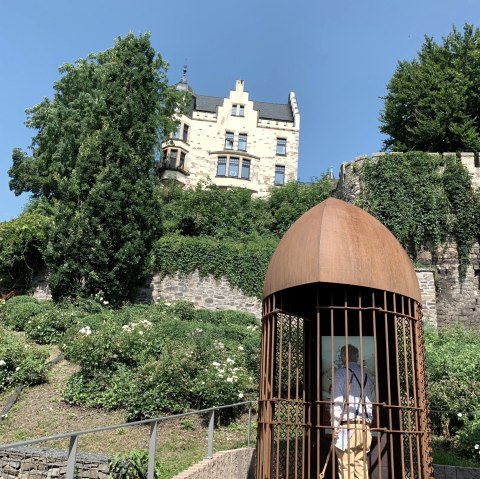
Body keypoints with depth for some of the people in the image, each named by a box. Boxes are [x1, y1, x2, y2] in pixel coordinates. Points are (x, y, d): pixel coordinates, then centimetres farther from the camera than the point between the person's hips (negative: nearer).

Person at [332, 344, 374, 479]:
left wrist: (335, 424, -8)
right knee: (361, 466, 9)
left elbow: (337, 400, -7)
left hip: (347, 426, -6)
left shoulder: (341, 373, 0)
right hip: (364, 426, 6)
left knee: (346, 467, -3)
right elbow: (369, 402, 19)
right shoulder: (366, 376, 18)